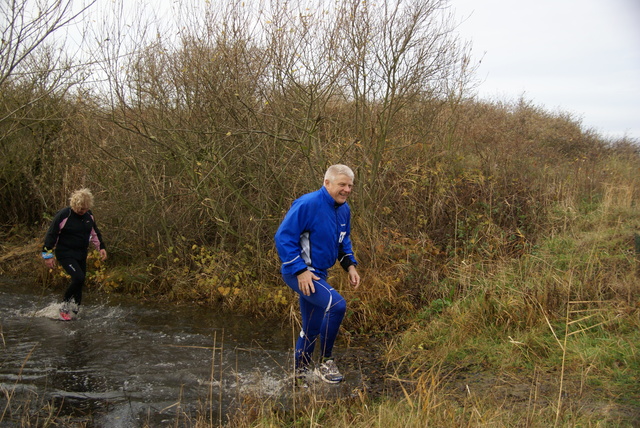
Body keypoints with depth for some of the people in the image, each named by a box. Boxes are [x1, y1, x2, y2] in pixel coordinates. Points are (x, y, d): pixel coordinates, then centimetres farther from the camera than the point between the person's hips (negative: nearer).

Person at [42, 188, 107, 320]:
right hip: (65, 254, -7)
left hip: (81, 255, 7)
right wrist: (48, 255, -12)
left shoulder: (89, 215, 4)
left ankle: (73, 311, 22)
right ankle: (65, 306, -3)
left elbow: (95, 233, 18)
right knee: (79, 278, -22)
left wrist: (101, 247, 13)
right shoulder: (63, 215, -16)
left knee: (79, 283, 8)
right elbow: (51, 235, -12)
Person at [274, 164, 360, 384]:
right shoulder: (308, 204, -19)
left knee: (312, 329, 15)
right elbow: (283, 237, -20)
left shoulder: (344, 210, 7)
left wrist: (350, 265, 7)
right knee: (337, 304, -26)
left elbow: (343, 240, 23)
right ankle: (326, 362, -10)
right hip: (299, 273, -9)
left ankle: (300, 374, 33)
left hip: (317, 274, 9)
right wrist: (300, 270, -24)